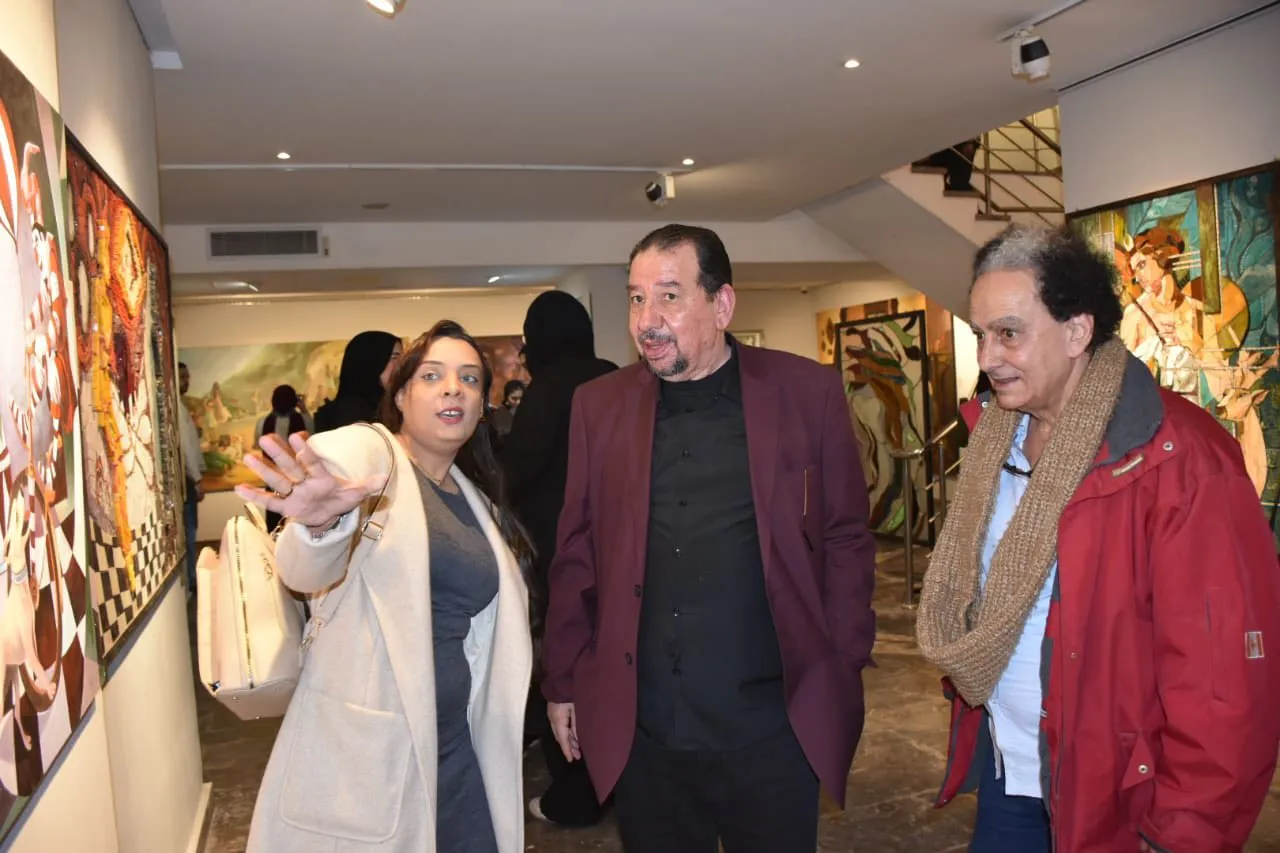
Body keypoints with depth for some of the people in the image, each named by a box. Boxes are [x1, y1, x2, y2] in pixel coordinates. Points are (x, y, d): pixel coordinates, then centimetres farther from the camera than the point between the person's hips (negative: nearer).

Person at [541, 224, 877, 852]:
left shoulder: (807, 392, -3)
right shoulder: (598, 405, 2)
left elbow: (847, 540, 1)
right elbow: (576, 557, 6)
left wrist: (843, 674, 0)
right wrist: (562, 683, 8)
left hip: (772, 729, -1)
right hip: (641, 734, 2)